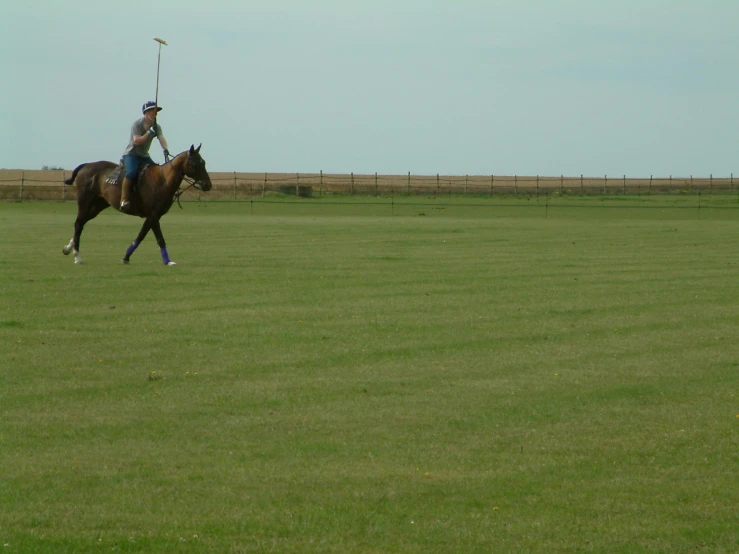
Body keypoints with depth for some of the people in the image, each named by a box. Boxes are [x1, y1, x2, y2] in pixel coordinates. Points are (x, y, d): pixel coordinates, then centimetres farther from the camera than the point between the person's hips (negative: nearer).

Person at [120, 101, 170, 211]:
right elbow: (136, 141, -21)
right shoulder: (137, 124, -12)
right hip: (131, 154, -7)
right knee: (131, 172, -32)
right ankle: (124, 200, -30)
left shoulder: (156, 126, 5)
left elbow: (161, 138, -12)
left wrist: (165, 150, -32)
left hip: (144, 156, 7)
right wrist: (149, 133, -25)